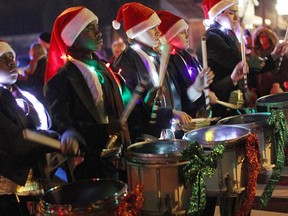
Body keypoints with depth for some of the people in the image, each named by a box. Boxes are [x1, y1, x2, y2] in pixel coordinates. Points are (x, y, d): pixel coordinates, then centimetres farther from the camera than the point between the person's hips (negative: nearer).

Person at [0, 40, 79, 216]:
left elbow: (50, 127, 6)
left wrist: (67, 138, -17)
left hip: (37, 187, 7)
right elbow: (17, 144, -20)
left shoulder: (25, 97, 13)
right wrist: (59, 138, -8)